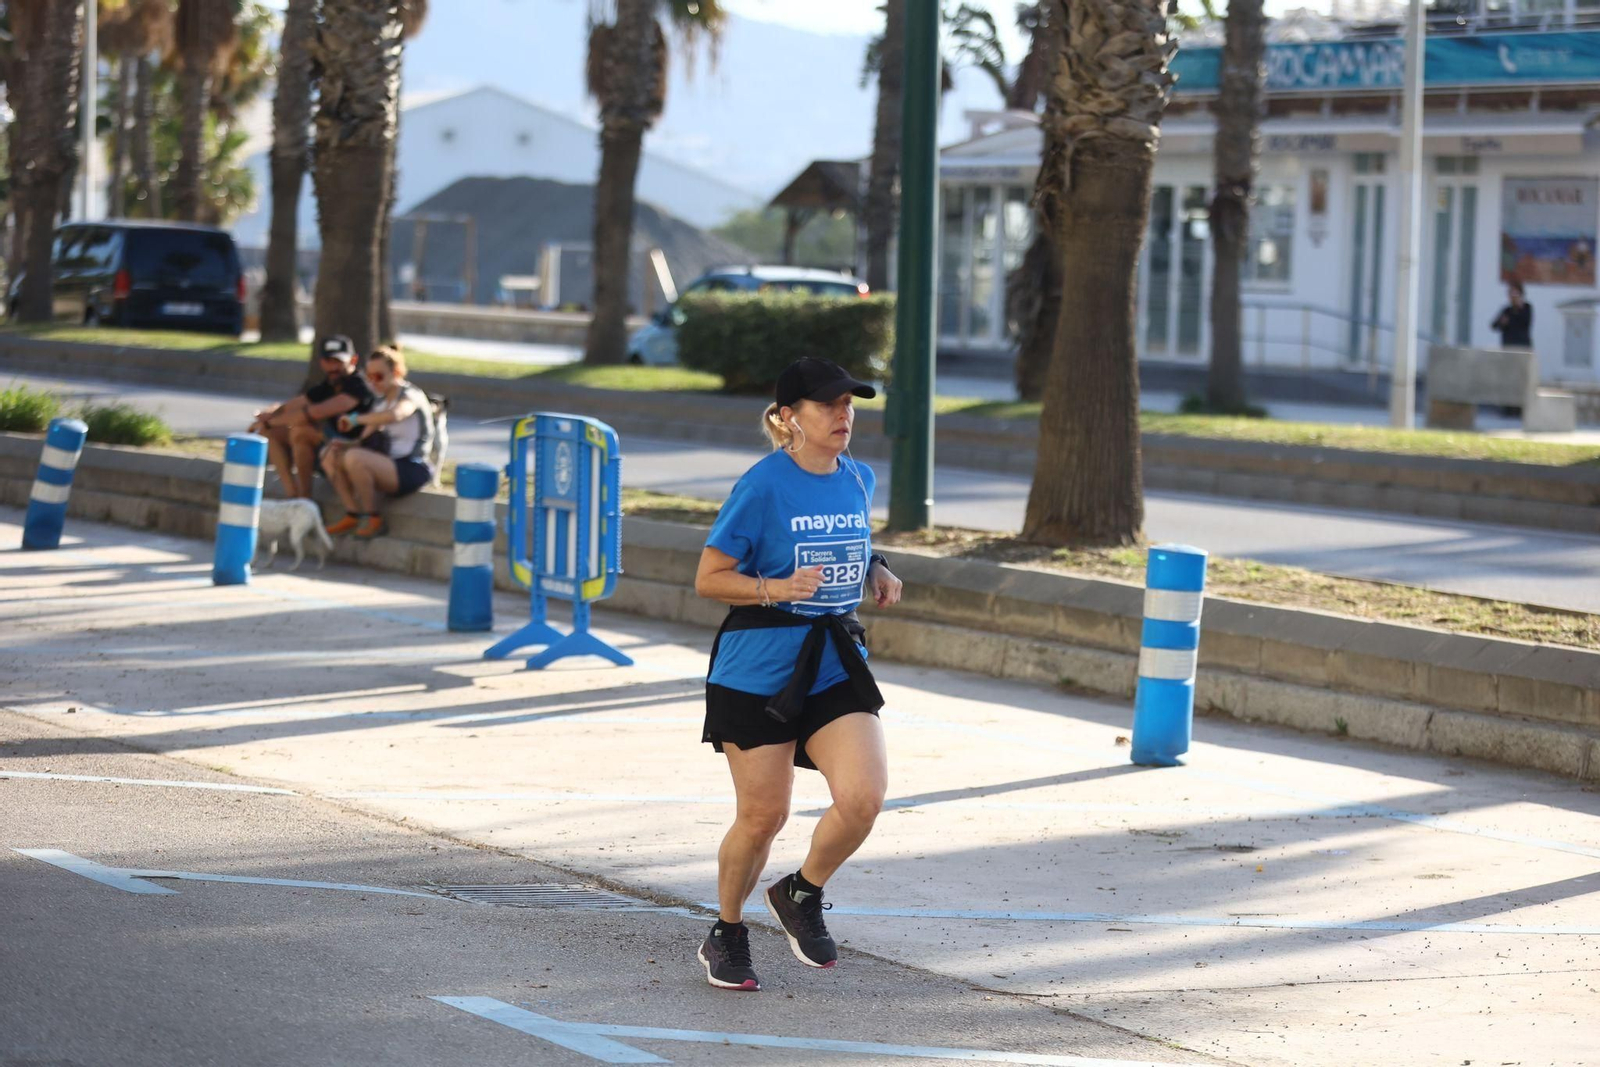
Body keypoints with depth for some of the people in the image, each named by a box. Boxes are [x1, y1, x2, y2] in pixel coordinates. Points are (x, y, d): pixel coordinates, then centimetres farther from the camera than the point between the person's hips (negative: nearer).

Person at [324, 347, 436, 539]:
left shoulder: (411, 396, -11)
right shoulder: (380, 400, 17)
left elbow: (394, 415, -35)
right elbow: (367, 438, 14)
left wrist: (356, 419, -27)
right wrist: (347, 445, -7)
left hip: (412, 470, -9)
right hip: (387, 465, 9)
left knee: (354, 458, -31)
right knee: (331, 457, 1)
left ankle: (374, 520, -17)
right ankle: (352, 517, -6)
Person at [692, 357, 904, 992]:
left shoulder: (858, 481, 6)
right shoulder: (762, 486, -12)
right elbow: (709, 579, -9)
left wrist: (878, 573, 5)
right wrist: (778, 589, -23)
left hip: (836, 666, 5)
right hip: (758, 671, -5)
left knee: (864, 796, -14)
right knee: (762, 815, 2)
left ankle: (802, 895, 14)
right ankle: (727, 936, 26)